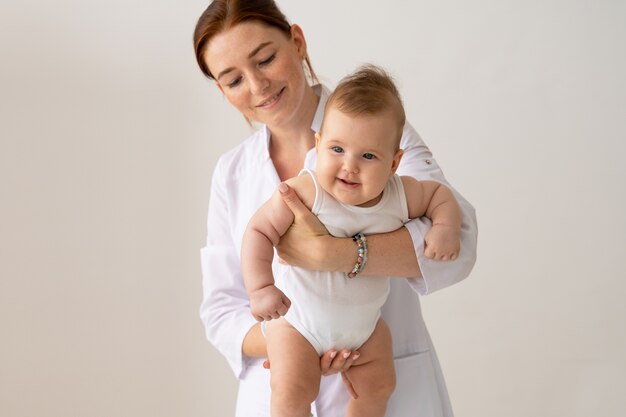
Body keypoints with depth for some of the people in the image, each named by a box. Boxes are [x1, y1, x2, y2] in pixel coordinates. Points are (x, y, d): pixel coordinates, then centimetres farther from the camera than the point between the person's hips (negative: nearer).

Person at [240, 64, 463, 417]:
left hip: (364, 322, 5)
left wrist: (446, 227, -15)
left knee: (378, 385, 11)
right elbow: (259, 232, -25)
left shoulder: (401, 196, -15)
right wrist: (261, 288, -35)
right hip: (298, 318, -4)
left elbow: (440, 193, 4)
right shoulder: (304, 193, -29)